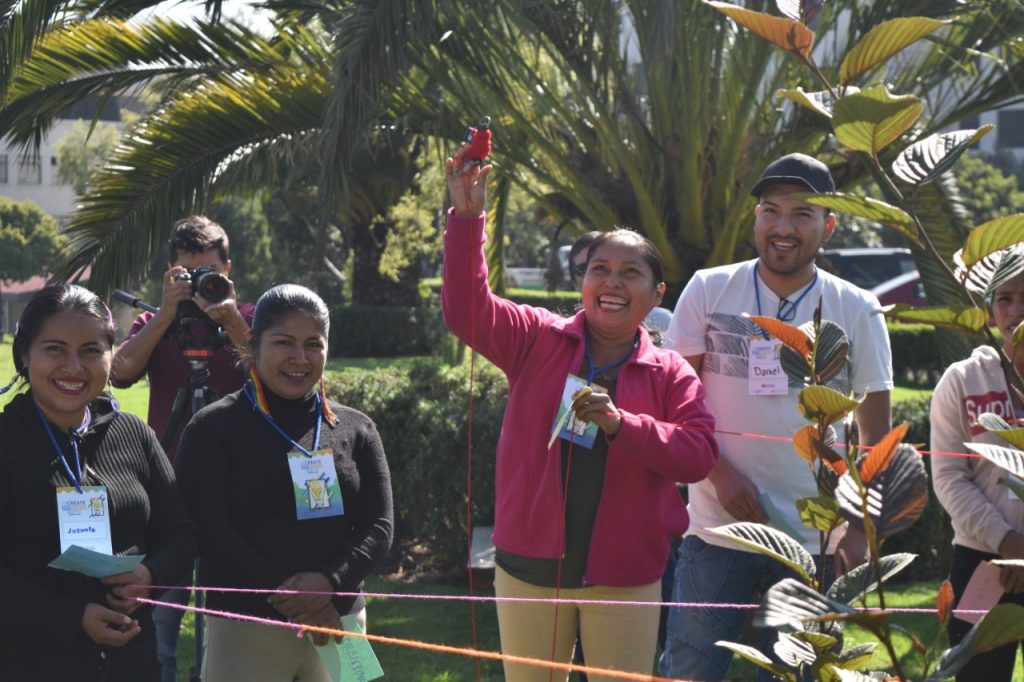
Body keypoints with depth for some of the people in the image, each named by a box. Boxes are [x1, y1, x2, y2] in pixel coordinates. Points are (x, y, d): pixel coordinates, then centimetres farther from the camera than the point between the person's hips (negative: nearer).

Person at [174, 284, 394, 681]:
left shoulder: (356, 430, 11)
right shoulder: (213, 430, 0)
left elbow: (378, 525, 4)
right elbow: (209, 532, -8)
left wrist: (329, 581, -16)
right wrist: (286, 595, -16)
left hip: (339, 624, 3)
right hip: (247, 631, -3)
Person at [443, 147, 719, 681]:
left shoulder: (670, 374, 2)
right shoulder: (538, 340, 4)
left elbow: (699, 454, -9)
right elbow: (466, 310, -8)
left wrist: (620, 423, -21)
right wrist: (466, 217, -18)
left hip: (624, 574, 0)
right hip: (530, 566, 1)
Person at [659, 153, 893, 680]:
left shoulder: (857, 311, 1)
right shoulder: (709, 291, -1)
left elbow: (875, 435, 4)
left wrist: (859, 535, -3)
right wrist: (720, 474, -13)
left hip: (814, 542, 1)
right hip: (717, 532, -1)